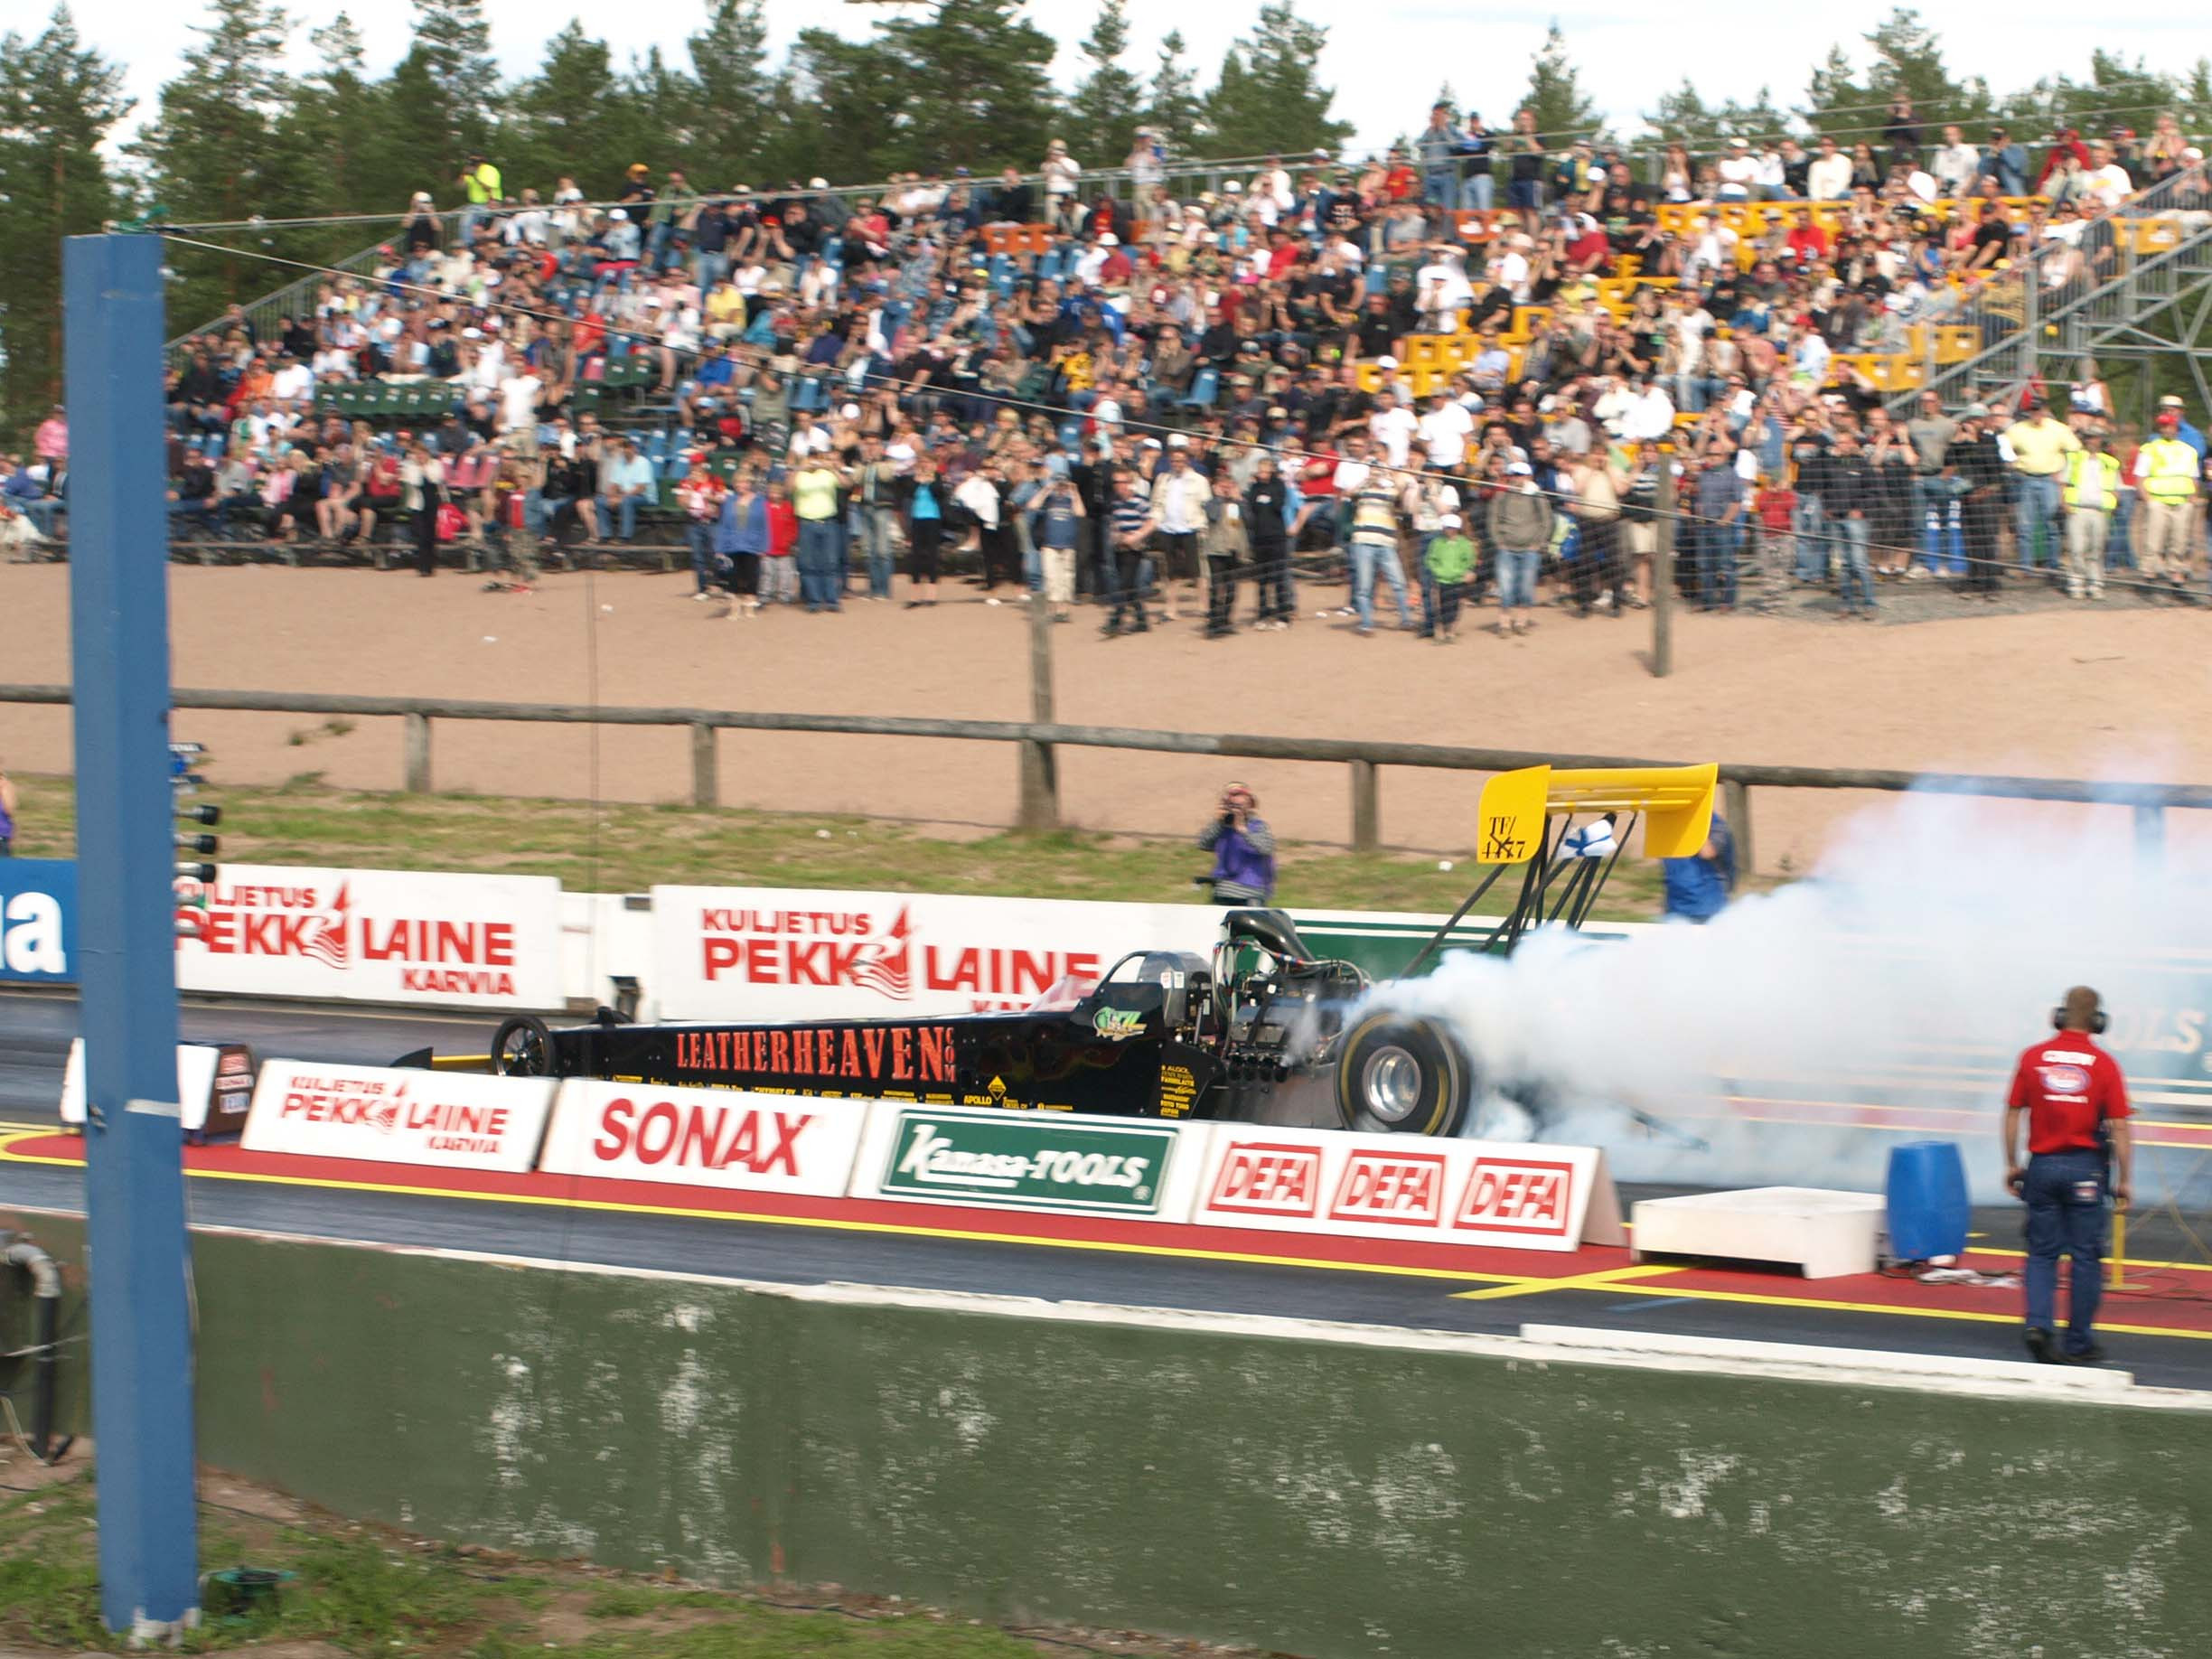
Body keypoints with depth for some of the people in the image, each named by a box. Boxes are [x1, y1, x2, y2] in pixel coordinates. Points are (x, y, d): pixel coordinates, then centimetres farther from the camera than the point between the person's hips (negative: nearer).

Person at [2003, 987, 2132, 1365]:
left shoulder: (2032, 1057, 0)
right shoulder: (2104, 1064, -5)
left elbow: (2013, 1115, 2)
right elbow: (2119, 1128, -6)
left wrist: (2012, 1164, 12)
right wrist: (2124, 1179, 1)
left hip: (2042, 1164, 2)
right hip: (2086, 1169, -2)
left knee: (2042, 1253, 10)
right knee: (2086, 1256, 6)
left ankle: (2038, 1323, -9)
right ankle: (2079, 1343, 10)